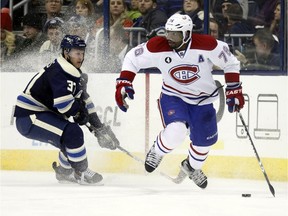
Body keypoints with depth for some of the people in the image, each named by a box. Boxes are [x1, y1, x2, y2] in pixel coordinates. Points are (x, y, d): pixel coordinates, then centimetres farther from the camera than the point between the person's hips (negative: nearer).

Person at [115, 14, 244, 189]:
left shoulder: (207, 45, -25)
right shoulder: (158, 46, -23)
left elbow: (230, 63, -10)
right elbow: (133, 58, -8)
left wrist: (234, 91, -10)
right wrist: (123, 84, -18)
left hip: (202, 99, 2)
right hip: (173, 96, -2)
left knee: (205, 141, 9)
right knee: (176, 132, -27)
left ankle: (192, 167, 44)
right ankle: (157, 153, 7)